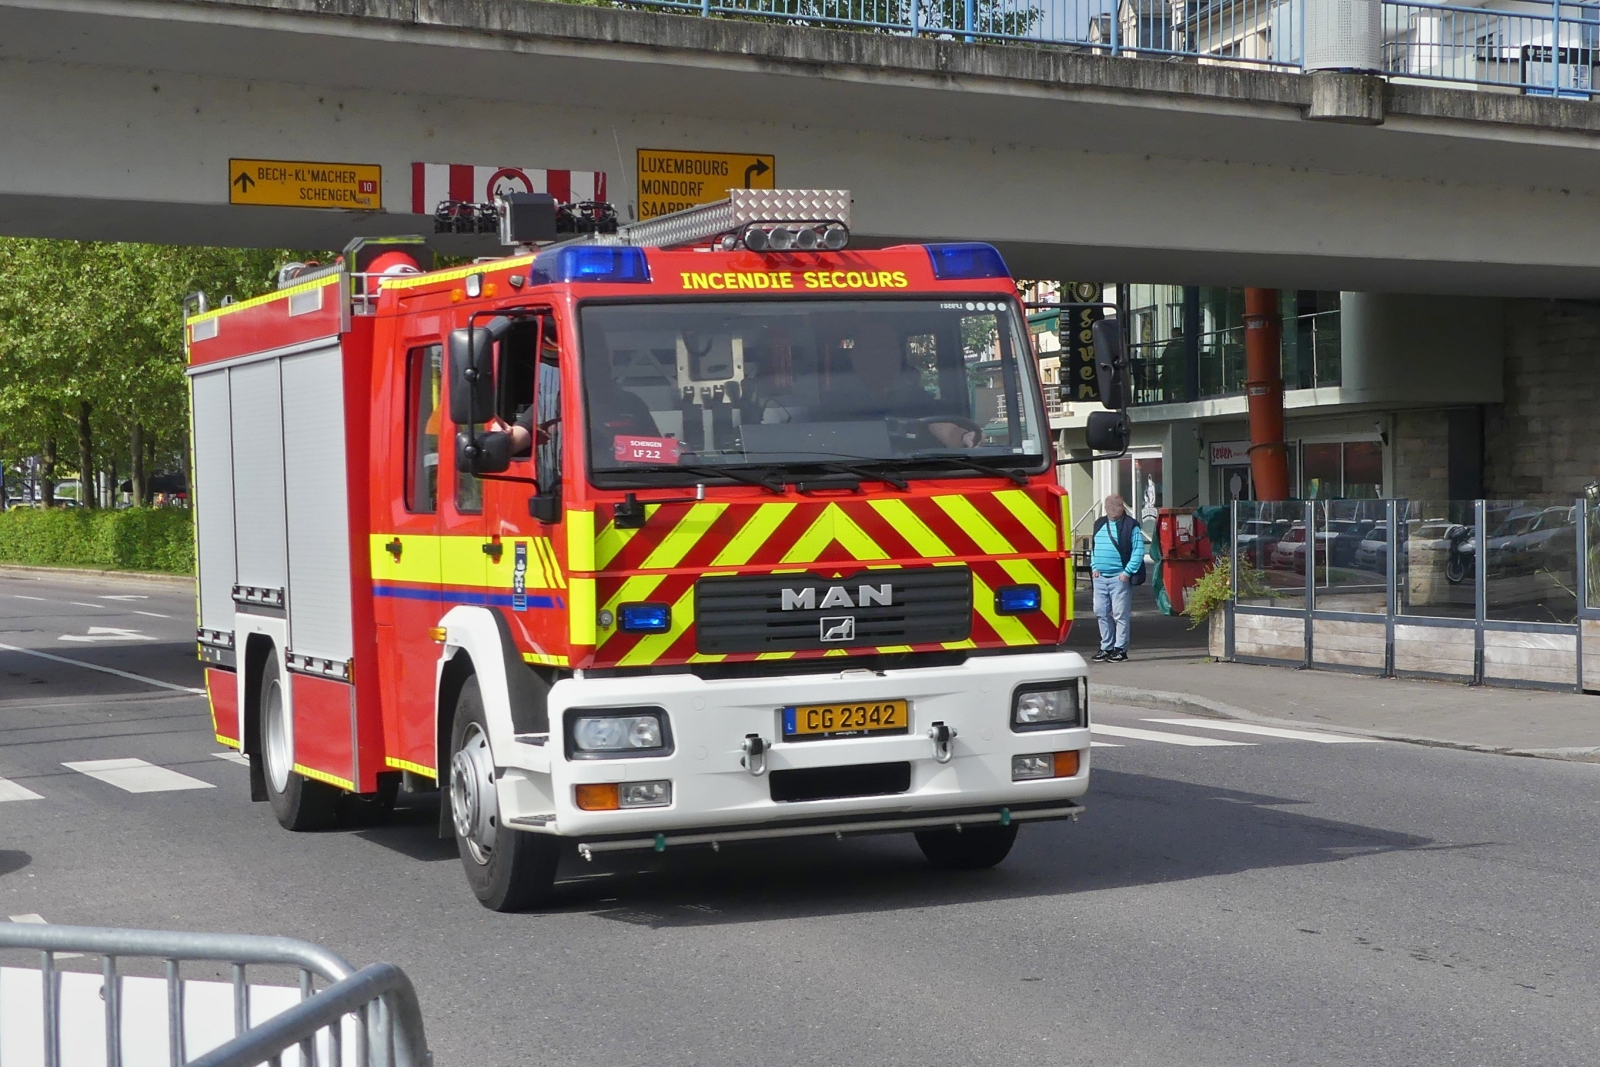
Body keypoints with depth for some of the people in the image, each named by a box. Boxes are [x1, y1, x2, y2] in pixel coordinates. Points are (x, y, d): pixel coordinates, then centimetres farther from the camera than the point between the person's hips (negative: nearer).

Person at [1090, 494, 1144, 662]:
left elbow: (1138, 551, -9)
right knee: (1101, 613, 8)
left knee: (1120, 614, -5)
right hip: (1099, 577, 6)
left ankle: (1120, 649, 0)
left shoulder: (1130, 526, -4)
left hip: (1120, 578, -6)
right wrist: (1094, 567, 8)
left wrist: (1127, 572, -14)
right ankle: (1106, 647, 16)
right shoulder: (1099, 524, 16)